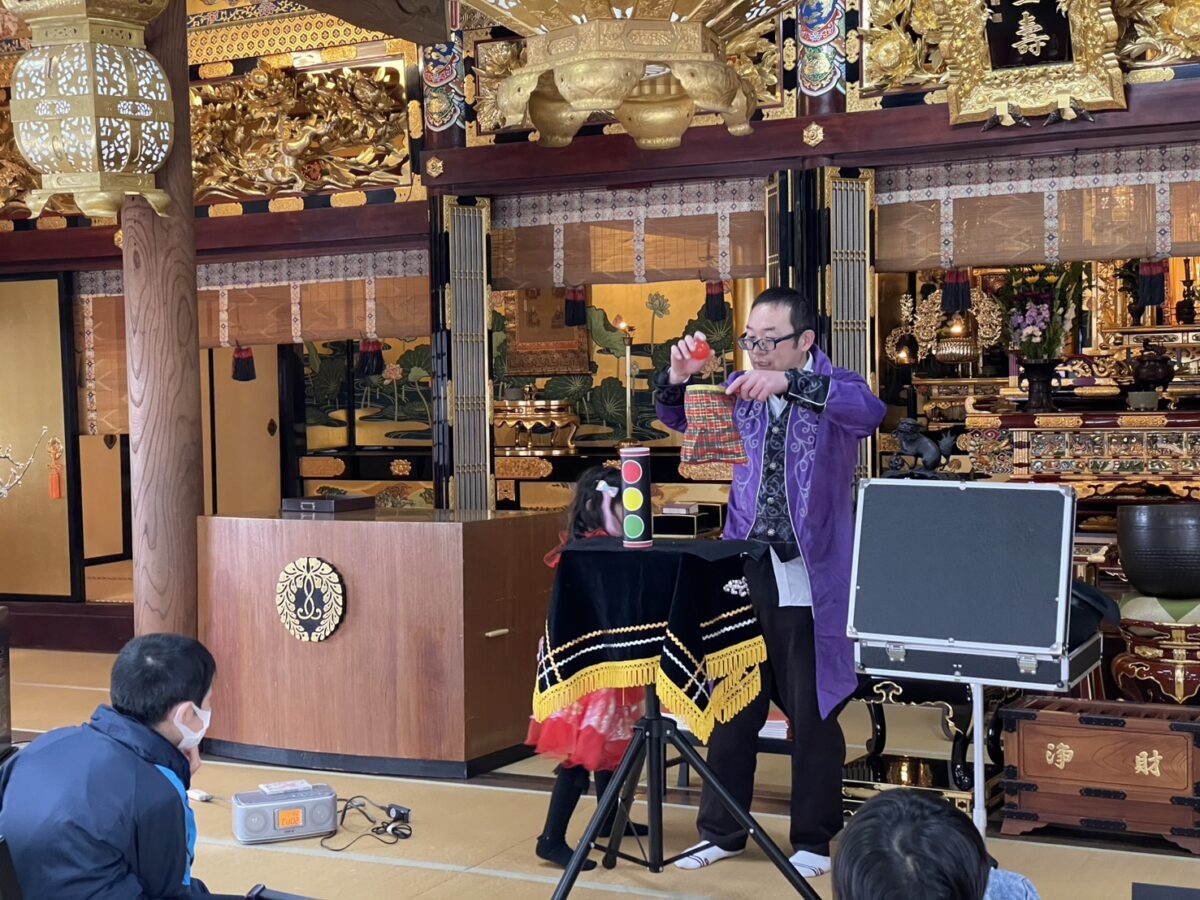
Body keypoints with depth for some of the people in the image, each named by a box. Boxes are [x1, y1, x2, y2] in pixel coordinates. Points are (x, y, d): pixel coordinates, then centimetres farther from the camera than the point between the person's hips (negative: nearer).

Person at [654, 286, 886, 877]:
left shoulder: (834, 391, -4)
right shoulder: (740, 390, 9)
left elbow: (870, 411, -25)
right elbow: (679, 419, 6)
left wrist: (789, 382, -36)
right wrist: (679, 376, -16)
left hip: (810, 580, -4)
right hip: (743, 574, 4)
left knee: (813, 715, 5)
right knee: (731, 710, 10)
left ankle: (814, 840, 19)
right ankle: (721, 832, 23)